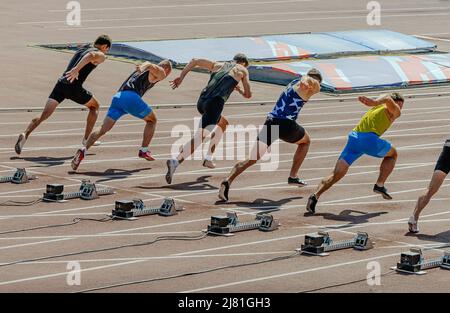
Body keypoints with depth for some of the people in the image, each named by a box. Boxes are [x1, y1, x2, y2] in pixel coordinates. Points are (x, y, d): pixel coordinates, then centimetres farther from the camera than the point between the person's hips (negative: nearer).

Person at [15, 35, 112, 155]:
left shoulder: (83, 47, 26)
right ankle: (86, 138, 20)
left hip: (61, 83, 5)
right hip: (74, 86, -5)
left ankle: (25, 135, -25)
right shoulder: (100, 55, 4)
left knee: (44, 114, -3)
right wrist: (77, 69, -31)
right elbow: (91, 55, -19)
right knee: (94, 106, 22)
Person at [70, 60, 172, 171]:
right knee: (151, 120, 20)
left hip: (118, 96, 6)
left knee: (103, 129, -1)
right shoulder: (161, 72, 12)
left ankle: (83, 150, -20)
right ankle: (144, 151, 17)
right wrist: (145, 67, -29)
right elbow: (151, 66, -9)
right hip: (131, 97, -6)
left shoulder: (141, 70, 34)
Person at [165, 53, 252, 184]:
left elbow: (195, 61, 21)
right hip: (215, 103, -6)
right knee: (201, 136, -17)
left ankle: (208, 158, 25)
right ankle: (175, 162, -38)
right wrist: (238, 90, 40)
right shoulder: (242, 70, 17)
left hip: (202, 101, 7)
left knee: (223, 123, 32)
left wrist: (181, 77, 22)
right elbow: (248, 95, 21)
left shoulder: (218, 65, 28)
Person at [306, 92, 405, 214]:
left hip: (353, 137, 5)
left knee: (336, 174, -2)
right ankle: (380, 185, 14)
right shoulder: (395, 111, 13)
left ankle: (315, 196, -20)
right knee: (392, 155, 24)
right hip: (369, 139, -5)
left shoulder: (376, 108, 33)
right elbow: (388, 99, -7)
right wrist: (375, 102, -23)